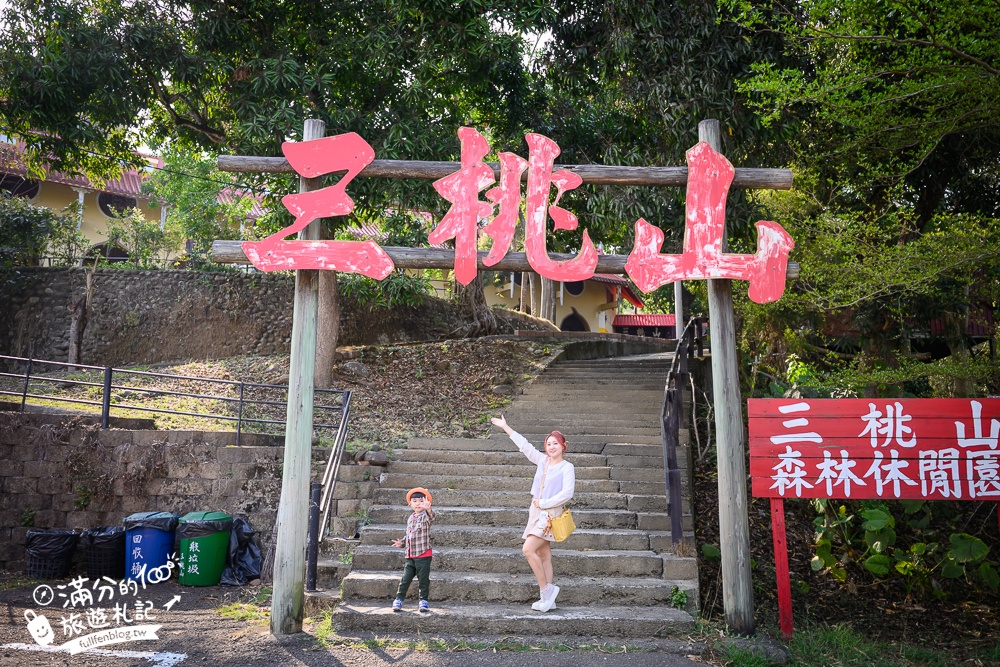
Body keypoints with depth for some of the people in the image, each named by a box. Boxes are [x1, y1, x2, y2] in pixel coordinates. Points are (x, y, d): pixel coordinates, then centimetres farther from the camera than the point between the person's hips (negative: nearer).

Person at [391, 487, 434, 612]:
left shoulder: (425, 516, -8)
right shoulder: (410, 519, 13)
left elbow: (431, 518, -34)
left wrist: (428, 509, -56)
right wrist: (402, 542, 4)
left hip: (423, 555, -5)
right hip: (410, 556, 5)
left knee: (423, 579, 2)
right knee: (405, 578, 8)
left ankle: (424, 601, 14)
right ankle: (398, 599, 17)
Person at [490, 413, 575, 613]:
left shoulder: (567, 467, -8)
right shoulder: (542, 460, 9)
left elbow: (567, 493, -16)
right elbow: (524, 445, 13)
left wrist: (544, 503, -13)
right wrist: (505, 427, 16)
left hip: (550, 514, -7)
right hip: (537, 512, 7)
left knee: (528, 549, -16)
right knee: (543, 555, 7)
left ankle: (545, 589, -4)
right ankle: (548, 599, 12)